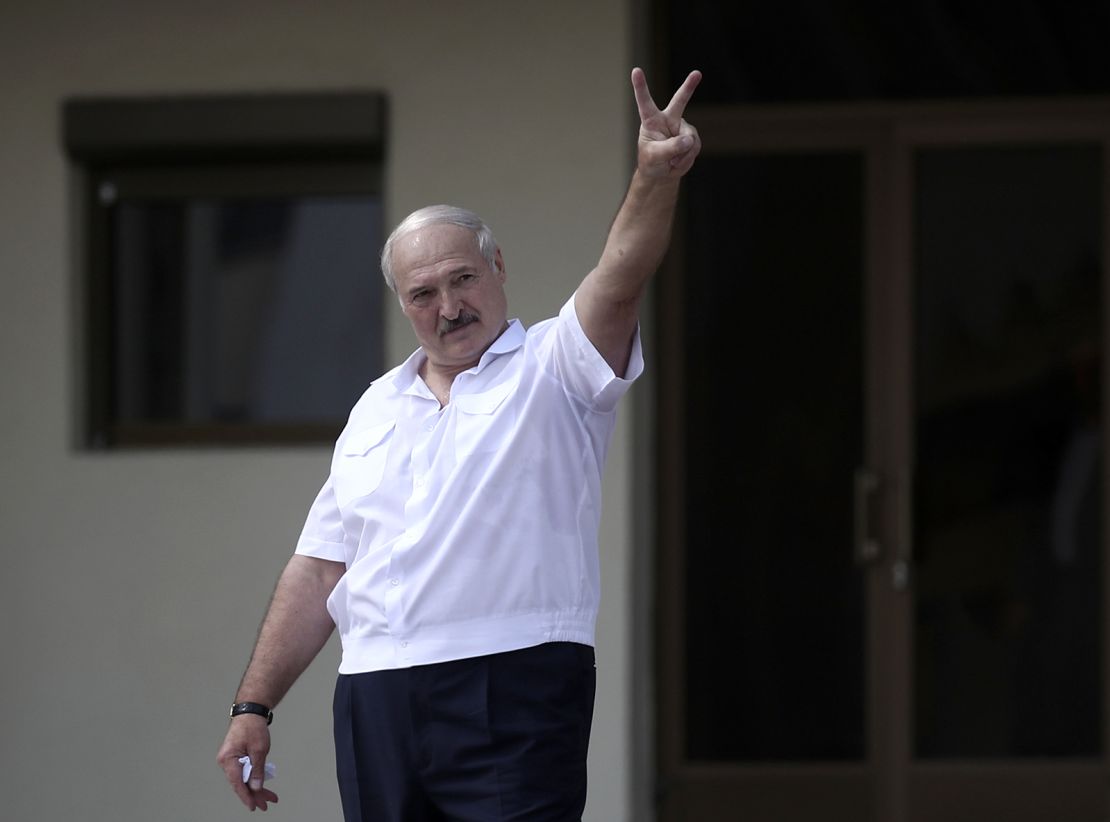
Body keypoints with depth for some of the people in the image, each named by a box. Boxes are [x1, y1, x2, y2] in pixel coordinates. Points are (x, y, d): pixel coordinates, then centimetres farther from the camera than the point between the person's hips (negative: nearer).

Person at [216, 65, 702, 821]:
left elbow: (619, 280, -17)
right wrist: (254, 706, 12)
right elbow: (321, 569, 18)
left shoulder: (550, 369, 3)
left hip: (515, 694, -5)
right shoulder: (376, 409, 19)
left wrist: (657, 177, -36)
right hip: (377, 697, 5)